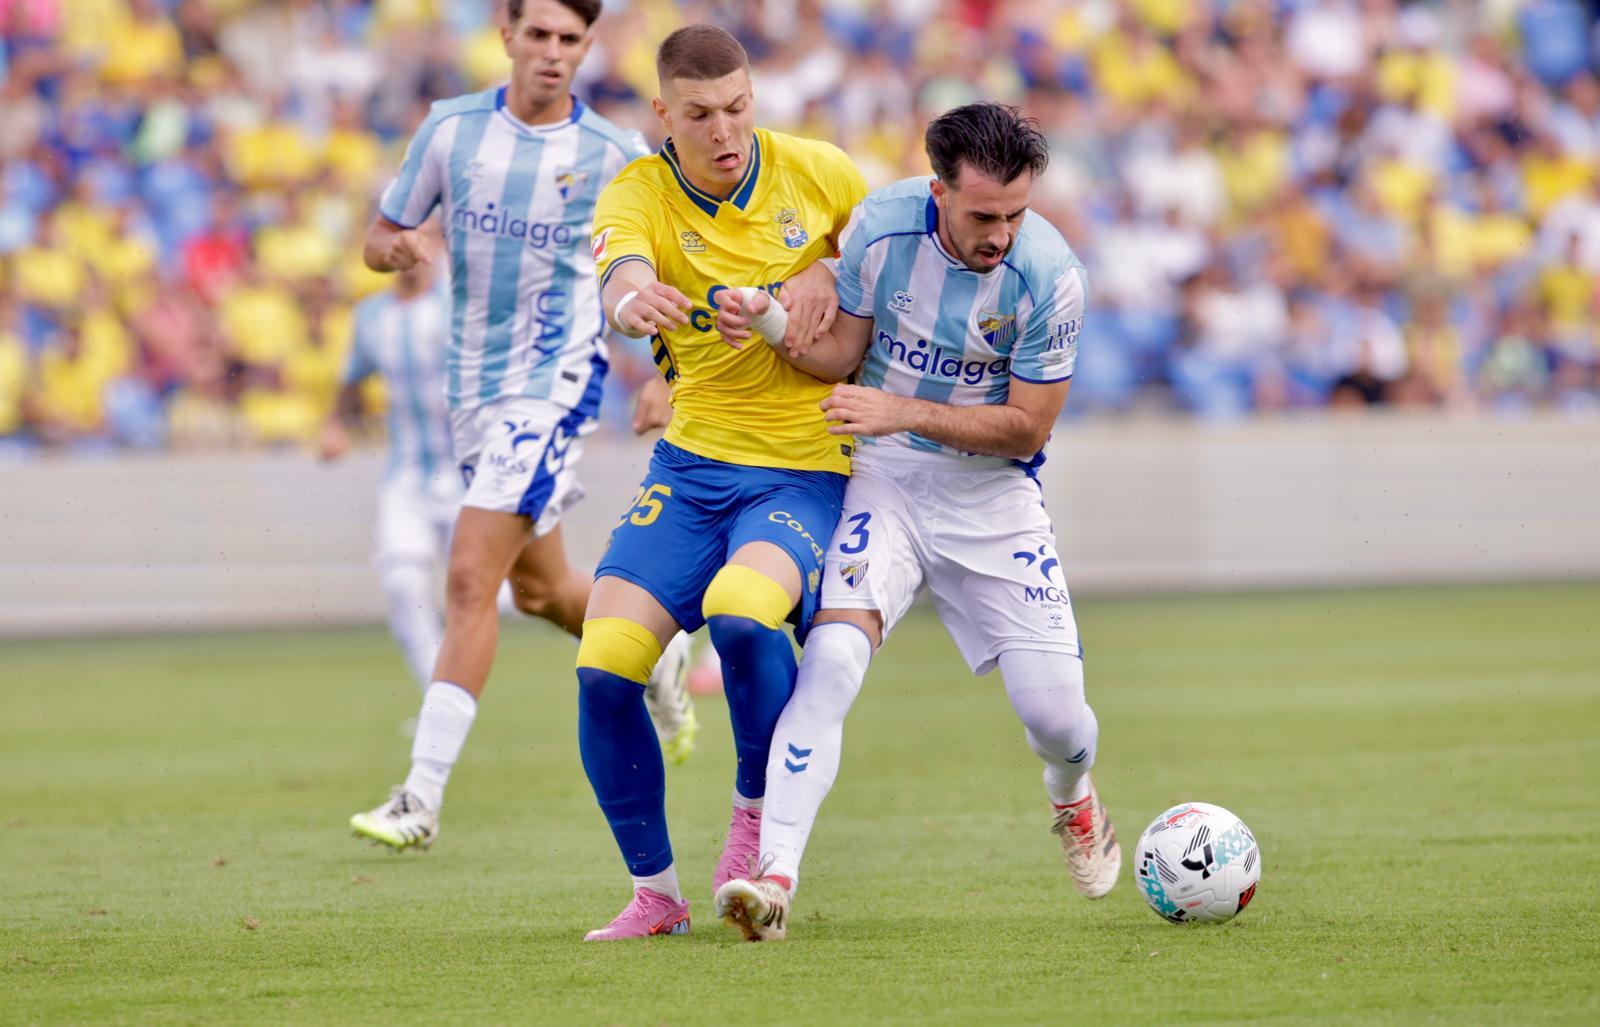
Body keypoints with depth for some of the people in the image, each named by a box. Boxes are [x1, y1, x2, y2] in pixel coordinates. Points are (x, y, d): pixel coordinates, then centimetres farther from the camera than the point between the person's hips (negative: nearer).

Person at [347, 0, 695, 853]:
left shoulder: (611, 155, -7)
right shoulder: (453, 127, 0)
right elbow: (381, 236, 7)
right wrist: (396, 248, -17)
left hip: (555, 382, -5)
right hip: (472, 385, 5)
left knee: (470, 578, -17)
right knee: (539, 586, 18)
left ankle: (423, 796, -18)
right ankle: (656, 656, 49)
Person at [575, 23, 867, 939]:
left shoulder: (818, 173, -3)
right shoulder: (639, 195, -7)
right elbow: (621, 281, -30)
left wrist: (835, 282, -9)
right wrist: (632, 302, -55)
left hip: (806, 469, -2)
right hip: (691, 461, 2)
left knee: (741, 614, -32)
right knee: (604, 666, -13)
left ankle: (757, 814, -4)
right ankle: (656, 891, 7)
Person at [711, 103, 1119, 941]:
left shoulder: (1048, 276, -19)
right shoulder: (881, 226, -13)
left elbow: (1026, 428, -13)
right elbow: (845, 349, 2)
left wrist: (907, 412, -23)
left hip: (992, 493, -1)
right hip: (885, 475, 1)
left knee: (1053, 710, -5)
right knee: (833, 655, -24)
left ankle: (1072, 796, 35)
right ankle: (774, 876, -28)